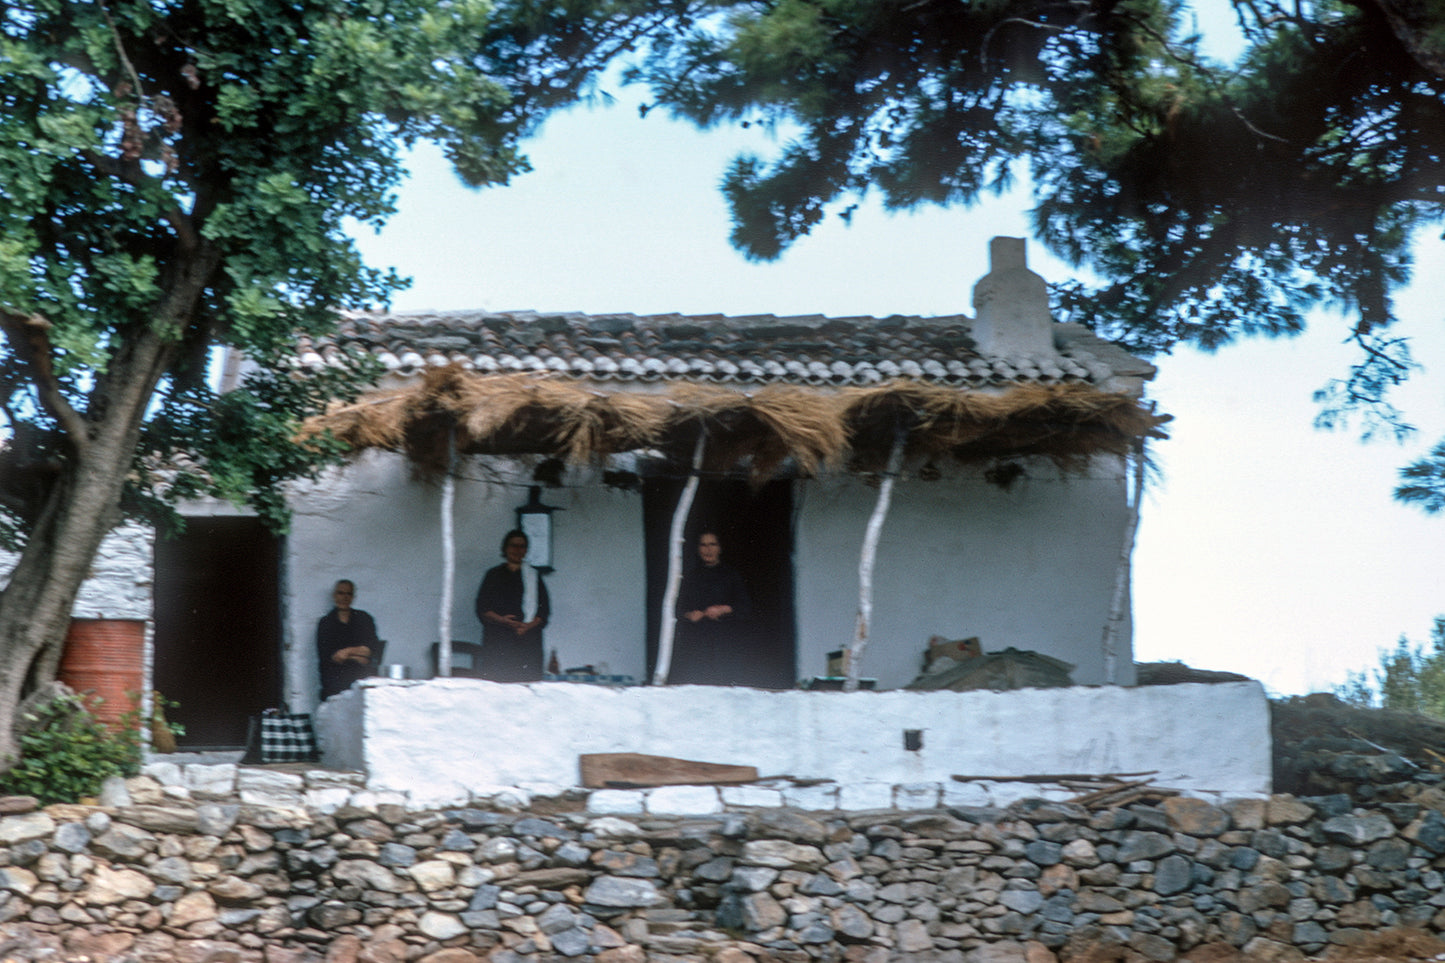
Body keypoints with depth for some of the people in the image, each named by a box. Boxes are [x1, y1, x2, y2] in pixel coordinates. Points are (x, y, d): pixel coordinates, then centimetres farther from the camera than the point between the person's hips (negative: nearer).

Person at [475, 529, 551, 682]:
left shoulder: (533, 576, 15)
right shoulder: (493, 575, 14)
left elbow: (544, 611, 9)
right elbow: (482, 609, 8)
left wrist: (528, 626, -10)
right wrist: (502, 620, -11)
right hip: (498, 640, 0)